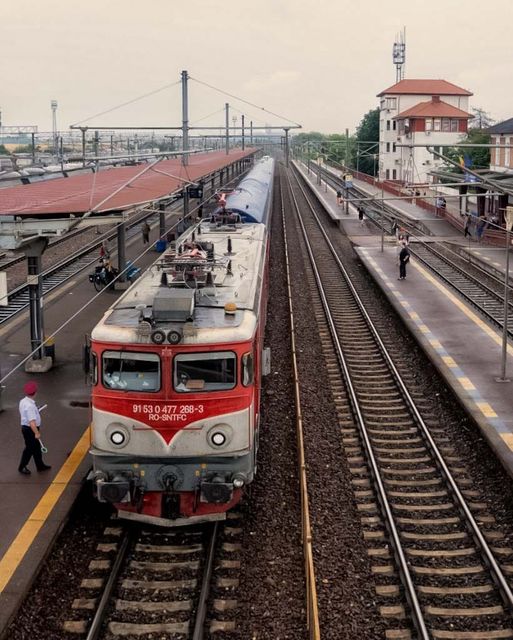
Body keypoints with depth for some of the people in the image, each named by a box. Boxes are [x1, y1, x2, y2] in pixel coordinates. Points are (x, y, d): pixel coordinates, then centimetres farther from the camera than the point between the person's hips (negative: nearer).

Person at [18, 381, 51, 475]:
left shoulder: (23, 401, 0)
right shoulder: (30, 405, -29)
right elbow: (32, 422, -32)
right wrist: (37, 433, -26)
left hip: (25, 427, 9)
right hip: (30, 430, -9)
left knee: (36, 447, 20)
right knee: (29, 448, 8)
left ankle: (40, 465, 33)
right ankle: (22, 467, 24)